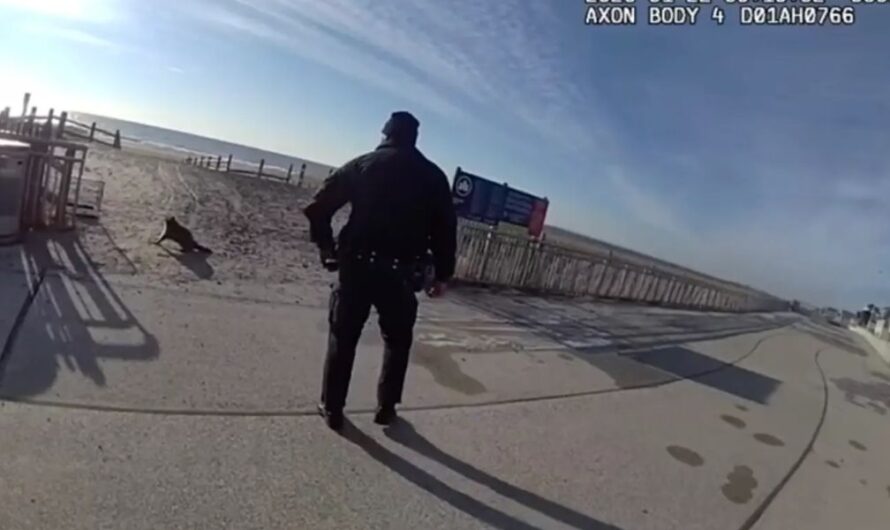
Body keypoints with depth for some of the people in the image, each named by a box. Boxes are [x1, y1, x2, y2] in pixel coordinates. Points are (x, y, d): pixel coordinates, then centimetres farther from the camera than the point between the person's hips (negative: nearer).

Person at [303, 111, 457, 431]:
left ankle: (332, 408, 22)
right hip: (400, 274, 0)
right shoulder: (433, 176, 5)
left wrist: (326, 246, 12)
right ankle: (386, 408, 25)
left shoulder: (362, 164, 6)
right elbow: (445, 229, 0)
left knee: (343, 338, 14)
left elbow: (318, 207, 1)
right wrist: (442, 274, 7)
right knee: (397, 341, 19)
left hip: (357, 266, 1)